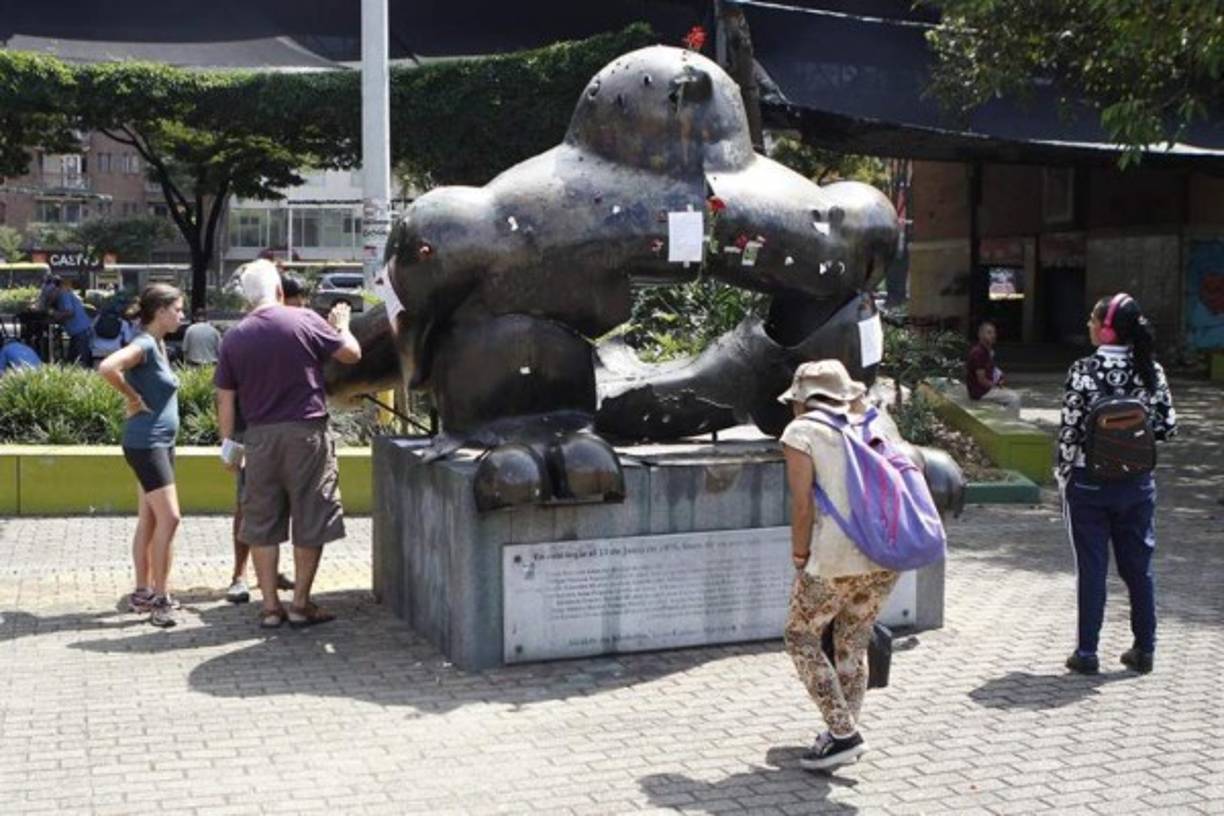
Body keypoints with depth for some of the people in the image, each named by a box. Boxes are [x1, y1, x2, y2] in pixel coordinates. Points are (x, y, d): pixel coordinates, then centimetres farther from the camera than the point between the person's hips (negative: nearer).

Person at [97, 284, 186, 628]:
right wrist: (133, 399, -19)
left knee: (149, 520, 13)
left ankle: (142, 593, 21)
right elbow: (107, 368, -32)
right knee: (169, 518, -12)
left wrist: (140, 398, 12)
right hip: (146, 443, -10)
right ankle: (160, 599, -9)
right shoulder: (144, 344, -16)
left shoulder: (158, 345, 12)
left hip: (161, 443, 10)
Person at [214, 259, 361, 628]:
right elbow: (352, 353, 2)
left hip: (260, 437, 3)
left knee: (262, 524, 11)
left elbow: (225, 398, 5)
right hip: (306, 433, -3)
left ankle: (270, 605, 13)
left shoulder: (234, 337, 3)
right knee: (310, 521, 7)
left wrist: (228, 442, 14)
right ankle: (301, 604, 11)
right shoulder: (305, 321, -6)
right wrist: (341, 326, 21)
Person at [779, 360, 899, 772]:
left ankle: (843, 733, 4)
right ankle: (845, 731, 22)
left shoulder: (801, 433, 0)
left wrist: (800, 557, 5)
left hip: (837, 556, -6)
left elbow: (802, 506, -6)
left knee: (801, 637, 11)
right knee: (853, 642, 19)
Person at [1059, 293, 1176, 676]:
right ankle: (1144, 649, 22)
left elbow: (1071, 428, -13)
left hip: (1089, 482, -3)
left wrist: (1063, 474, -2)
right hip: (1137, 482, 3)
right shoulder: (1151, 371, -3)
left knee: (1091, 568, 5)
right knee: (1138, 565, 14)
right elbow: (1167, 426, -1)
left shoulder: (1083, 371, -14)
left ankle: (1087, 652, 11)